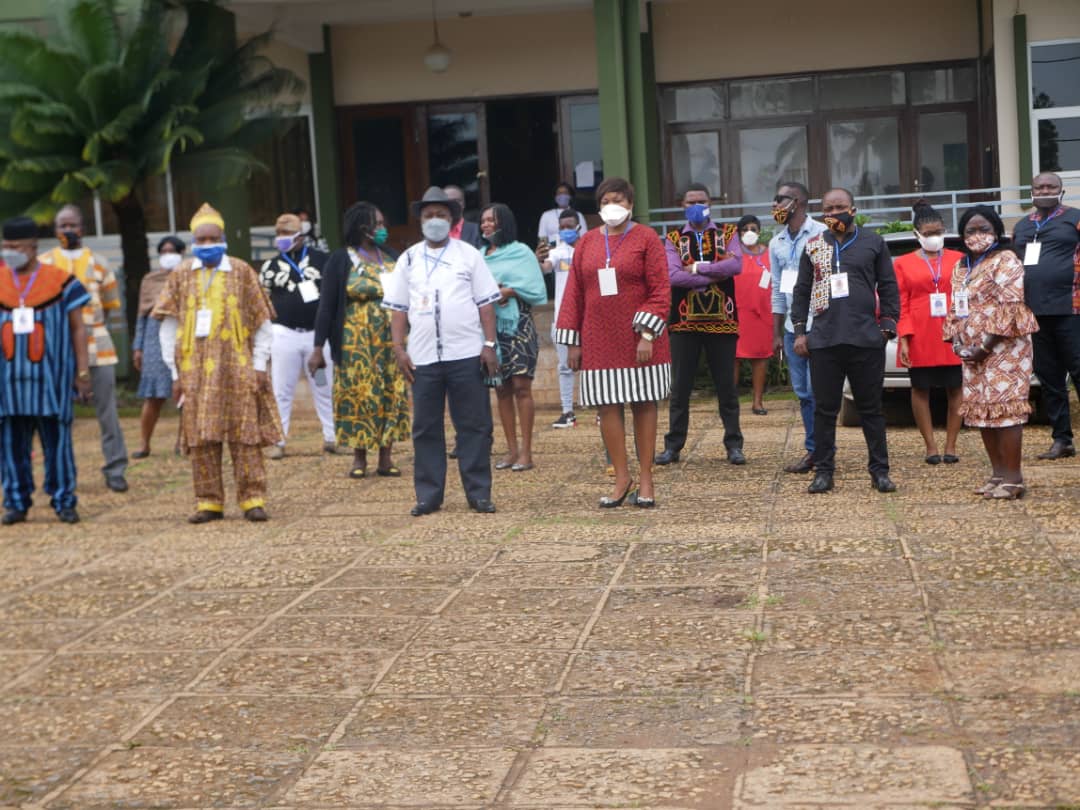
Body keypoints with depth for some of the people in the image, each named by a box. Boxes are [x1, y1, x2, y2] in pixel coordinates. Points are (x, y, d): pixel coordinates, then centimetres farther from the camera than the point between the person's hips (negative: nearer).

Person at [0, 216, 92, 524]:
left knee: (56, 440, 1)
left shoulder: (61, 281, -1)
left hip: (50, 376, -3)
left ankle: (64, 501, 9)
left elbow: (78, 328, 3)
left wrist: (83, 372, -2)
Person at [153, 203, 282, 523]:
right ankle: (209, 502, 8)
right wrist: (175, 373, 2)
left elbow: (262, 323, 6)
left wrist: (259, 365, 0)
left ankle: (253, 499, 3)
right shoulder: (181, 275, 7)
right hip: (196, 370, 1)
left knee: (245, 435, -2)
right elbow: (168, 326, 7)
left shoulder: (242, 272, 5)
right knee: (201, 438, 1)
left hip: (237, 368, -1)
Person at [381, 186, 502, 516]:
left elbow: (486, 303, 4)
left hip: (467, 354, -2)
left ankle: (479, 494, 8)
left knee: (474, 426, 1)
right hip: (423, 356, 2)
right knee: (425, 428, 4)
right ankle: (428, 495, 11)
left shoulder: (469, 255, 7)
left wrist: (490, 344, -3)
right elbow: (399, 309, 10)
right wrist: (399, 348, 1)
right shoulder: (409, 260, 11)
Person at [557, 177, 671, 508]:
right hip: (599, 341, 3)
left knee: (643, 404, 2)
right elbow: (574, 293, 10)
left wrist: (647, 333, -14)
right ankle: (622, 478, 10)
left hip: (638, 340, -3)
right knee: (607, 406, 1)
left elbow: (660, 290, -6)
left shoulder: (646, 239, -1)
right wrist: (572, 340, 5)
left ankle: (646, 480, 9)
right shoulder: (586, 243, 10)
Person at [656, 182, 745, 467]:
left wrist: (697, 268, -13)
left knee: (726, 386, 6)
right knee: (680, 387, 5)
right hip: (685, 323, 0)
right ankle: (673, 445, 12)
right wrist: (715, 275, -12)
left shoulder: (727, 234, 7)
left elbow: (736, 265, -12)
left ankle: (734, 444, 14)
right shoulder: (673, 239, 5)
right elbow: (673, 276, -11)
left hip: (721, 322, 0)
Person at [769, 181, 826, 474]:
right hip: (793, 327, 6)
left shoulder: (821, 234, -6)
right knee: (803, 392, 8)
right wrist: (777, 333, 16)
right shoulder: (777, 243, 14)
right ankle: (812, 449, 15)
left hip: (819, 325, -6)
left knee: (817, 390, -7)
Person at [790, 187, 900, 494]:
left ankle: (880, 471, 11)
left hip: (866, 339, -1)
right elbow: (801, 291, 13)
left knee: (871, 408, 5)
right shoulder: (813, 246, 12)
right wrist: (799, 331, 5)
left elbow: (888, 287, 7)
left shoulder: (873, 242, 7)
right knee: (824, 409, 5)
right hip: (823, 340, 2)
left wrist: (887, 325, -1)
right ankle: (823, 471, 12)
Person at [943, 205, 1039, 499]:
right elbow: (955, 310, 20)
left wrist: (986, 346, -16)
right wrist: (958, 343, 4)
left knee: (1004, 408, -10)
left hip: (1002, 349, -8)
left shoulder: (1005, 261, -6)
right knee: (981, 409, 8)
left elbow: (1011, 308, -14)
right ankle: (997, 472, 15)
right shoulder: (961, 268, 18)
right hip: (973, 354, 8)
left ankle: (1013, 477, -8)